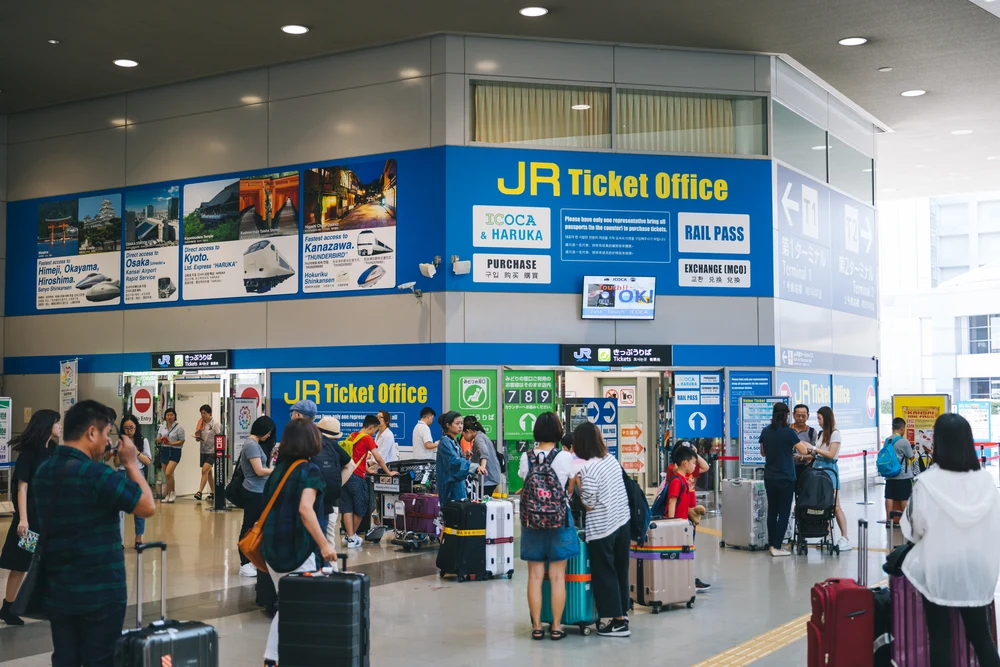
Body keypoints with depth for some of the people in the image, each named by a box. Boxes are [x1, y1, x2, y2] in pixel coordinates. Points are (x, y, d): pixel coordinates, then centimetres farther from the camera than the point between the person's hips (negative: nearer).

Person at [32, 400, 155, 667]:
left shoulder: (43, 472, 5)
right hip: (100, 592, -7)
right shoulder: (96, 473, -21)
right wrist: (131, 464, -6)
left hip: (57, 591, 7)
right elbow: (148, 507, -15)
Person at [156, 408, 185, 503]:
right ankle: (168, 495, 16)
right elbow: (157, 440, 16)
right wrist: (160, 439, -7)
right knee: (166, 475, 7)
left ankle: (172, 493, 0)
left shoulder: (179, 427, -6)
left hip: (174, 451, -5)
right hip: (164, 450, 5)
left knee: (168, 473, -17)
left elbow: (182, 441, -7)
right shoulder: (162, 427, 10)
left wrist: (171, 443, -21)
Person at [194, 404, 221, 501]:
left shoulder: (215, 424, -7)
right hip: (204, 451, 6)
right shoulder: (201, 424, 7)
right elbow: (198, 437, 13)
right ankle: (212, 492, 24)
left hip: (212, 451, -6)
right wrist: (197, 437, -10)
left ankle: (199, 492, -20)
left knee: (204, 470, -17)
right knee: (208, 472, 13)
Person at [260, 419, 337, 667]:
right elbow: (305, 509, -25)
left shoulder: (279, 468, 9)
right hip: (297, 549, -7)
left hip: (272, 547, 7)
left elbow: (269, 506, 13)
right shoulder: (309, 470, -11)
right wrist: (324, 544, -28)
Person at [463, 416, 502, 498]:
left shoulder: (478, 438, -13)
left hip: (487, 479, -10)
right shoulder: (482, 436, 17)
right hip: (492, 477, 10)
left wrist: (482, 466, -46)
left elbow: (484, 452, -32)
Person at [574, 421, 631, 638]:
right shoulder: (611, 459, 5)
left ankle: (618, 622, 6)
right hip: (622, 521, 8)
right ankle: (622, 614, 28)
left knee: (604, 574, 3)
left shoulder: (588, 468, -18)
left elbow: (589, 504, -16)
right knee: (620, 570, 17)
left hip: (601, 528, -8)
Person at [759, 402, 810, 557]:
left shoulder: (765, 431, 3)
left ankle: (772, 544, 16)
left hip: (769, 477, 5)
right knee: (784, 512, 1)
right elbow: (803, 451, -8)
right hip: (786, 478, -5)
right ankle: (777, 547, -1)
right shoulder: (788, 432, -13)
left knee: (772, 510, 12)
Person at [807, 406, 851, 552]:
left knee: (835, 506, -8)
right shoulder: (822, 434, 15)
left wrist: (813, 448, -10)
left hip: (829, 470, -7)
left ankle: (845, 539, -7)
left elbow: (831, 454, -12)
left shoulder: (835, 434, -5)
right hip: (818, 468, 7)